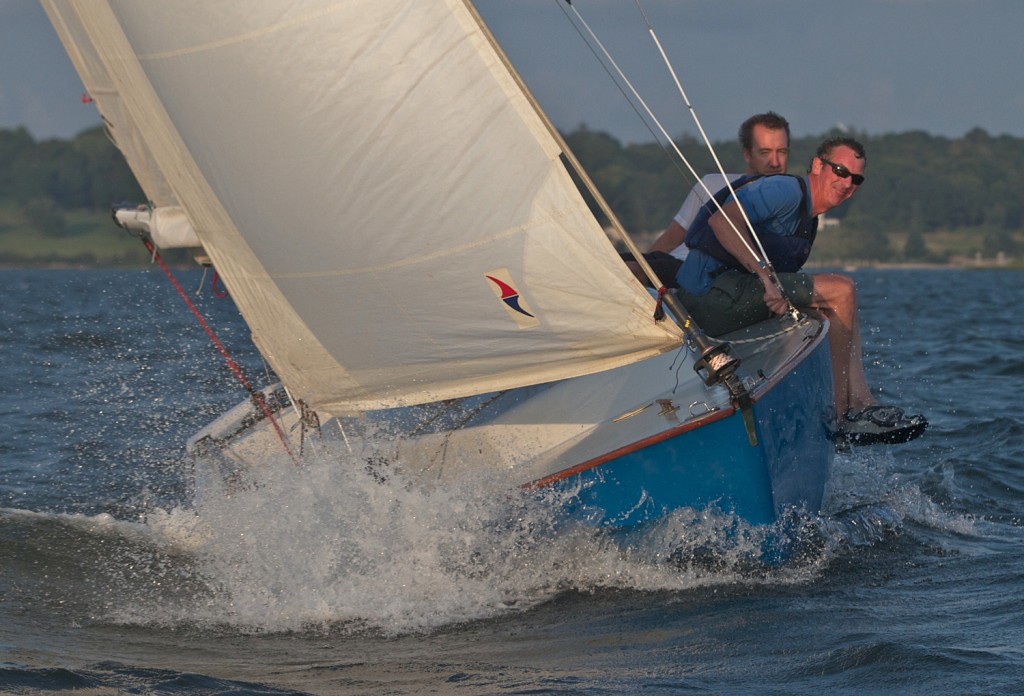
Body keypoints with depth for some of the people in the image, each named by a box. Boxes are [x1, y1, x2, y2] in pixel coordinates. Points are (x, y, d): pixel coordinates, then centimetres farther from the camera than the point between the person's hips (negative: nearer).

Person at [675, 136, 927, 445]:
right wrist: (765, 277, -30)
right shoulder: (787, 190, -9)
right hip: (714, 290, -10)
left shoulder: (808, 220, 23)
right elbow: (722, 220, -23)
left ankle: (862, 404, -2)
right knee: (842, 290, -14)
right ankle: (846, 414, -9)